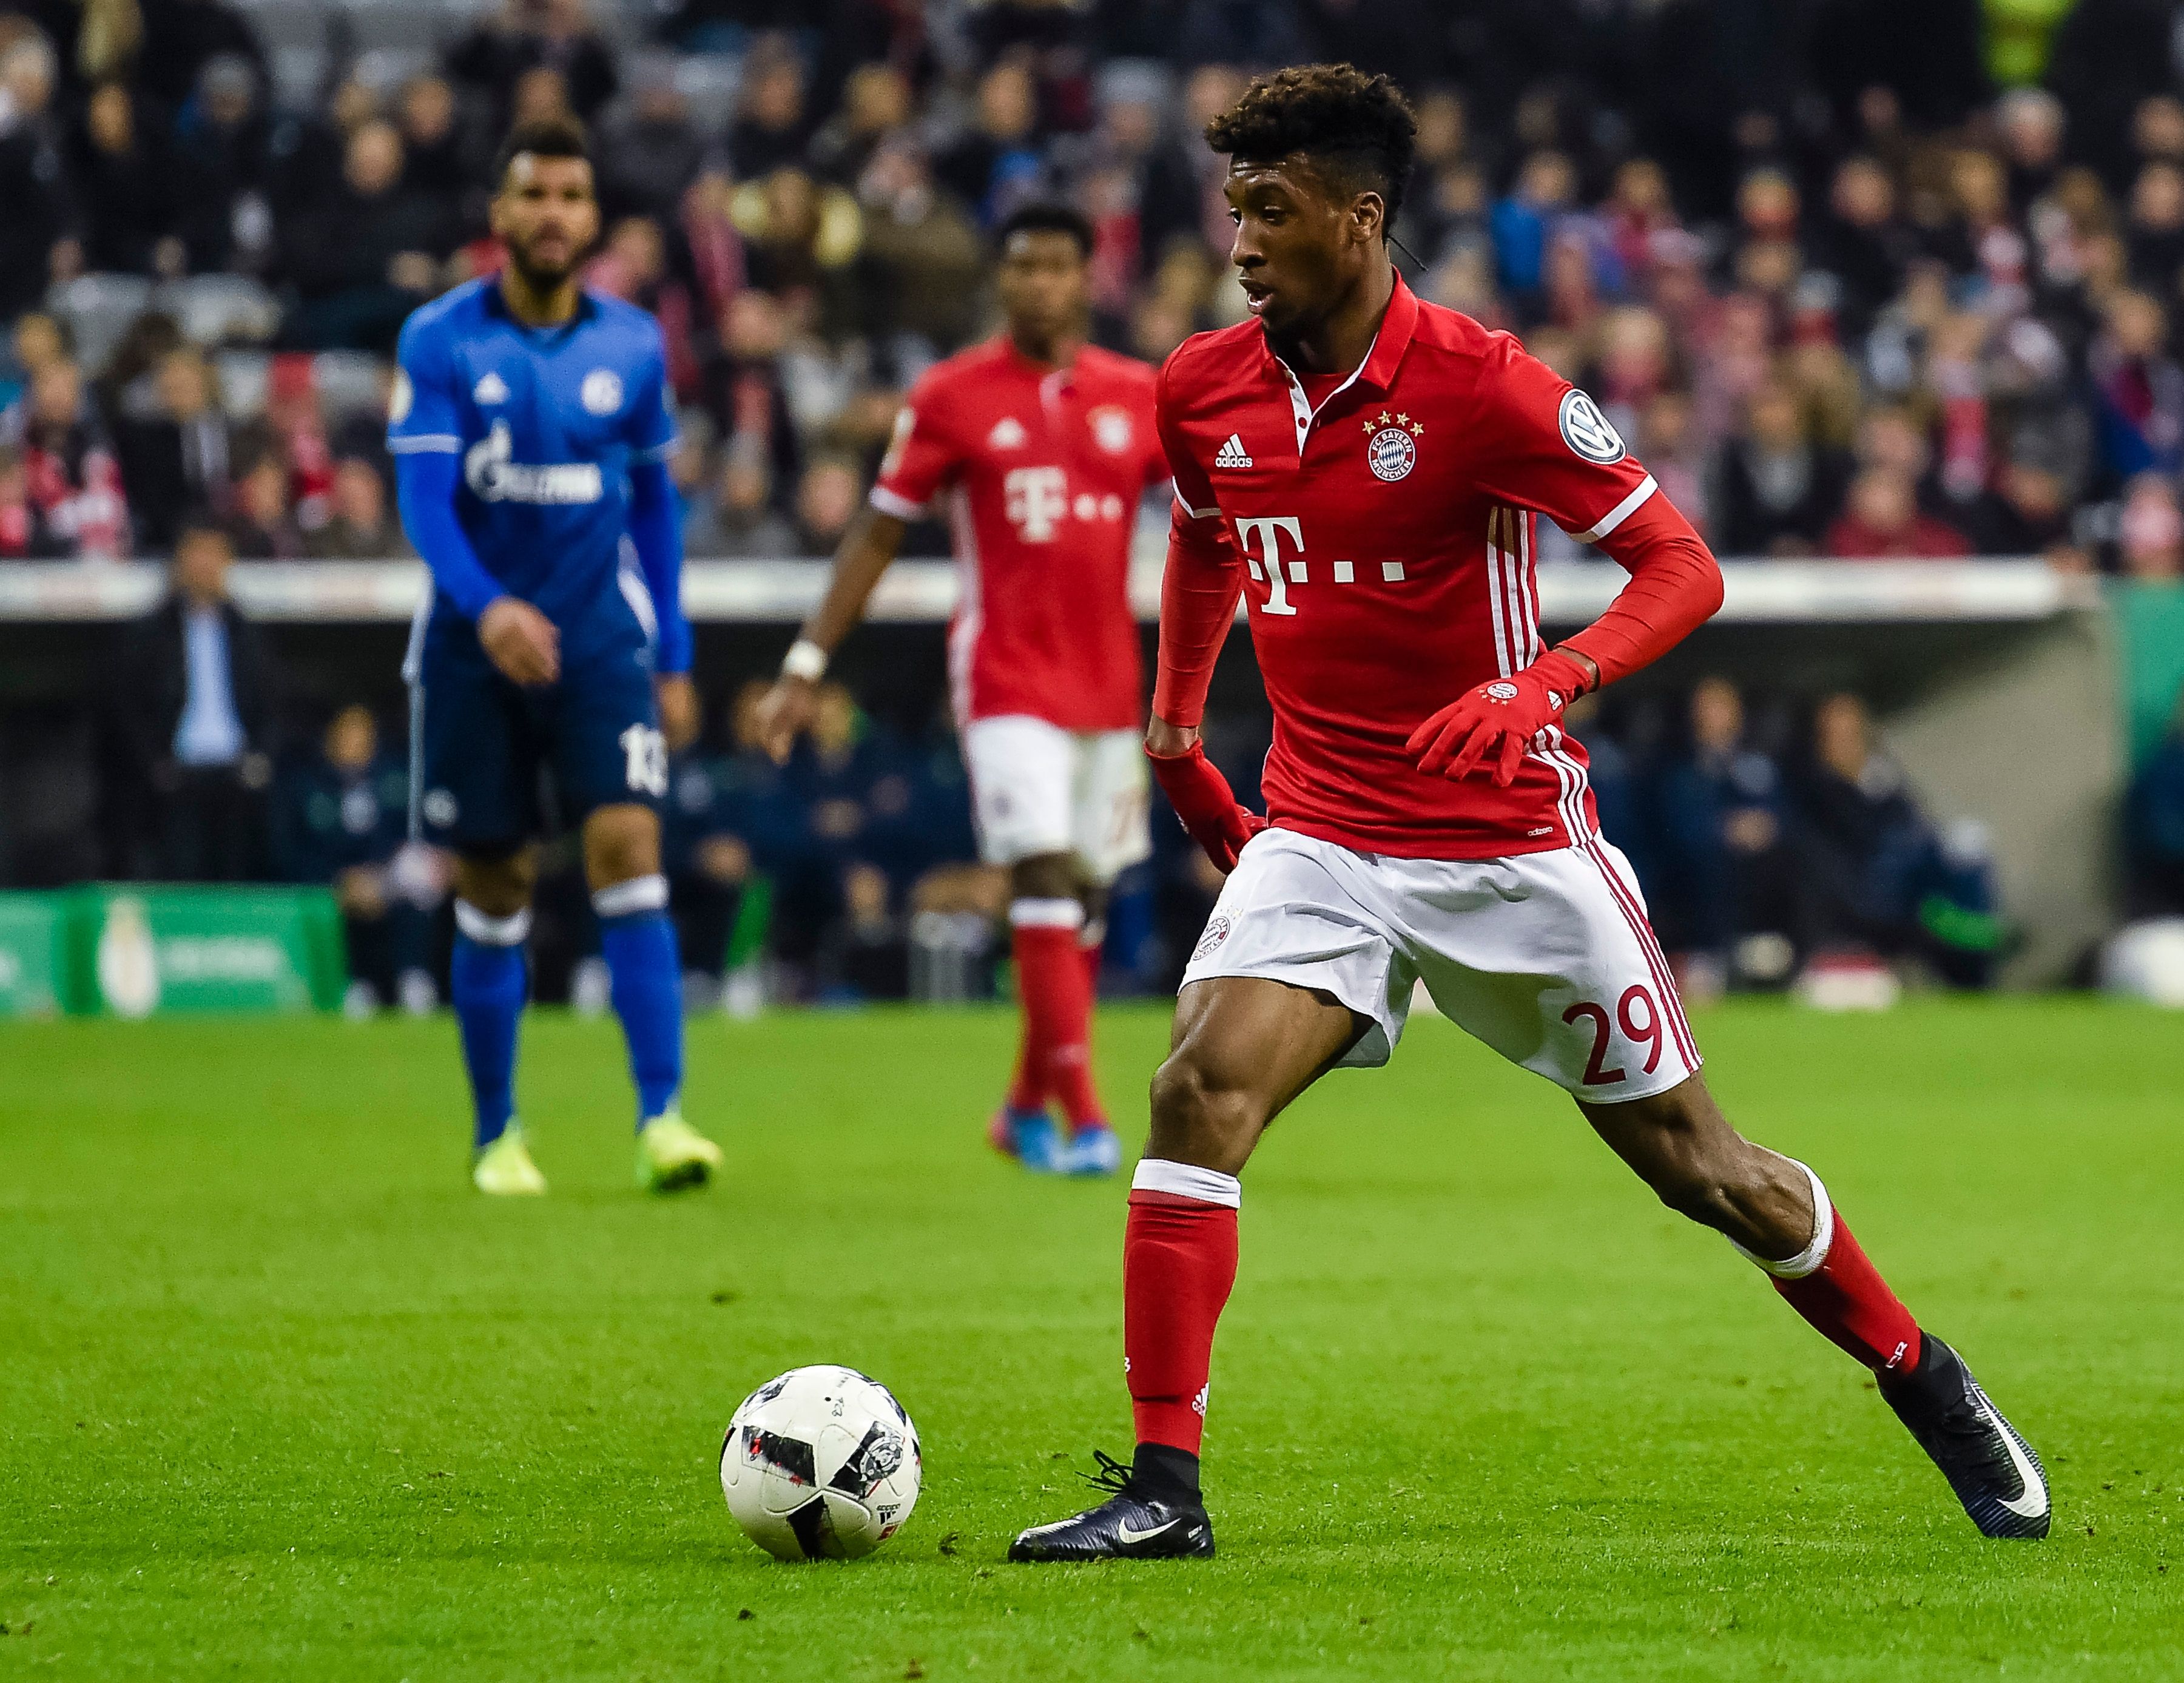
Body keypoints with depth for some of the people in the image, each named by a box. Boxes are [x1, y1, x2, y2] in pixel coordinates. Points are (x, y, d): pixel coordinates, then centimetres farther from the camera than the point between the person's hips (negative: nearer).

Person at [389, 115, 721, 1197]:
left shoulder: (631, 346, 4)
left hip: (600, 638, 1)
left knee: (628, 850, -16)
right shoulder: (441, 340, -5)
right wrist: (487, 606, -30)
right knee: (493, 892, 5)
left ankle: (661, 1118, -19)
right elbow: (422, 497, -13)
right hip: (475, 646, -1)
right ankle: (496, 1134, 20)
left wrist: (673, 658, 12)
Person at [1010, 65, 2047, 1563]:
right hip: (1319, 839, 4)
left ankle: (1925, 1383, 28)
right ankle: (1163, 1486, -17)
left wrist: (1545, 685, -31)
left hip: (1514, 846, -4)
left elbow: (1684, 568, -17)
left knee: (1693, 1160, 5)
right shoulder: (1204, 391, 0)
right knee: (1200, 1093, -20)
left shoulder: (1481, 387, -17)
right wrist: (1174, 716, 20)